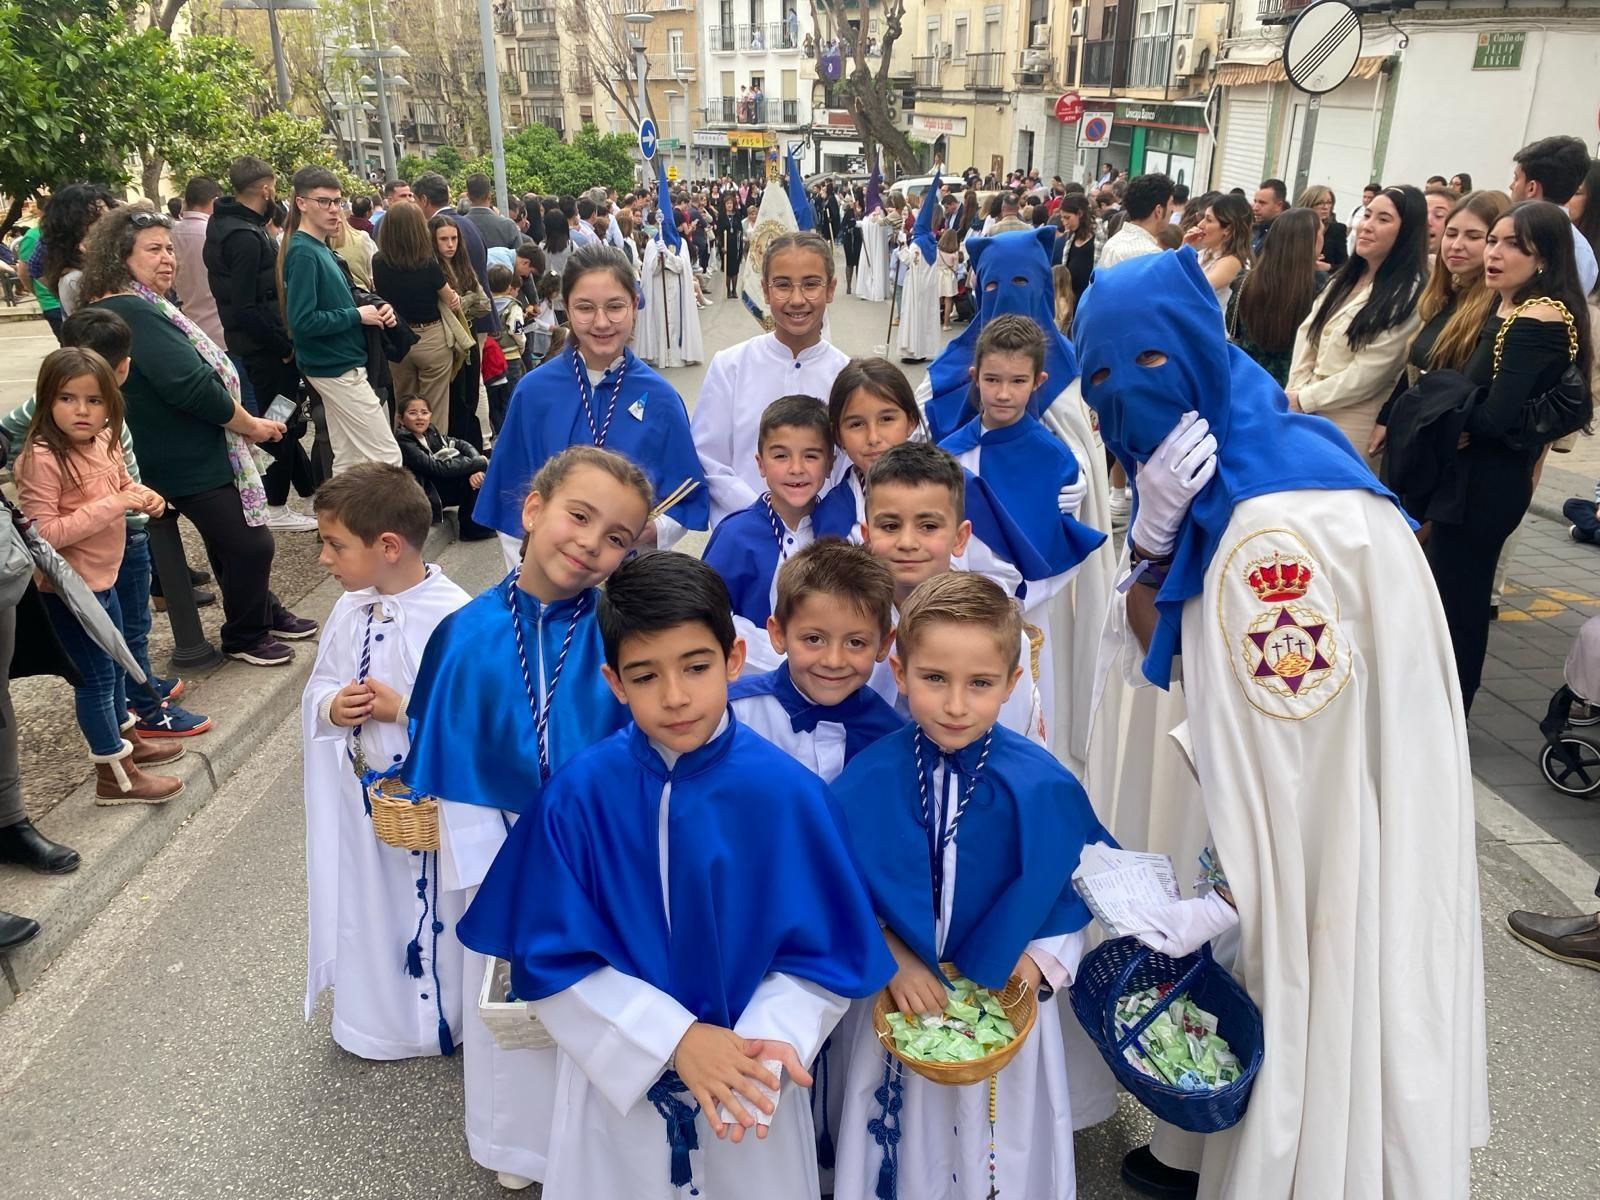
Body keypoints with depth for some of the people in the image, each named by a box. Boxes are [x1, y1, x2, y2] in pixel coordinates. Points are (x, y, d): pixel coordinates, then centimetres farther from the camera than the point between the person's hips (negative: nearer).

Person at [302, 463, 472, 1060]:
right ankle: (369, 1016, 45)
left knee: (428, 912, 10)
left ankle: (437, 1021, 35)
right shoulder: (348, 609, 0)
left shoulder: (451, 616, -23)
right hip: (358, 793, 7)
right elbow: (316, 691, 10)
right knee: (364, 903, 22)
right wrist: (331, 707, -11)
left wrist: (402, 708, -26)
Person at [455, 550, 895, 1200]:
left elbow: (825, 956, -9)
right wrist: (675, 1039, -18)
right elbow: (550, 959, -10)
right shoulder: (578, 793, -15)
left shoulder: (787, 792, -17)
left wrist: (759, 1047, -23)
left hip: (750, 1088, 0)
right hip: (617, 1075, 1)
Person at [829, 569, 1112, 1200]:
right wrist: (891, 959, -14)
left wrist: (1045, 959, -14)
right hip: (900, 1003, 1)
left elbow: (1081, 884, -3)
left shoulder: (1043, 787, -16)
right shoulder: (865, 783, -14)